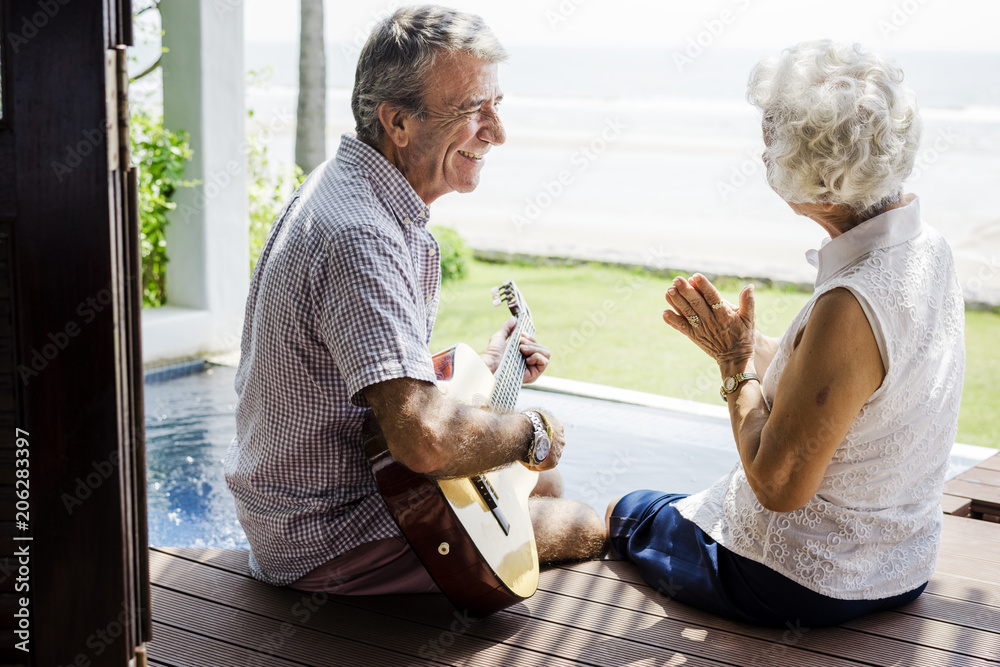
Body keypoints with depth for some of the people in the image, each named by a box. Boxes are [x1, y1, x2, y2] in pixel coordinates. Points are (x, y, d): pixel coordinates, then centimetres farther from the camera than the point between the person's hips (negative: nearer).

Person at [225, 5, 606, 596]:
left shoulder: (348, 185, 4)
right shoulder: (358, 237, -30)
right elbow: (426, 440, -40)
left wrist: (486, 365, 14)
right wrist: (534, 432, -22)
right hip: (331, 540, -10)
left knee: (543, 480, 23)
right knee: (596, 528, 1)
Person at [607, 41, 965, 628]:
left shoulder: (849, 309, -35)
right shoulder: (929, 250, -7)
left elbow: (778, 485, -28)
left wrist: (736, 365, -15)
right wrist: (744, 344, 0)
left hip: (808, 588, -8)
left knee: (625, 513, 19)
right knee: (687, 502, 33)